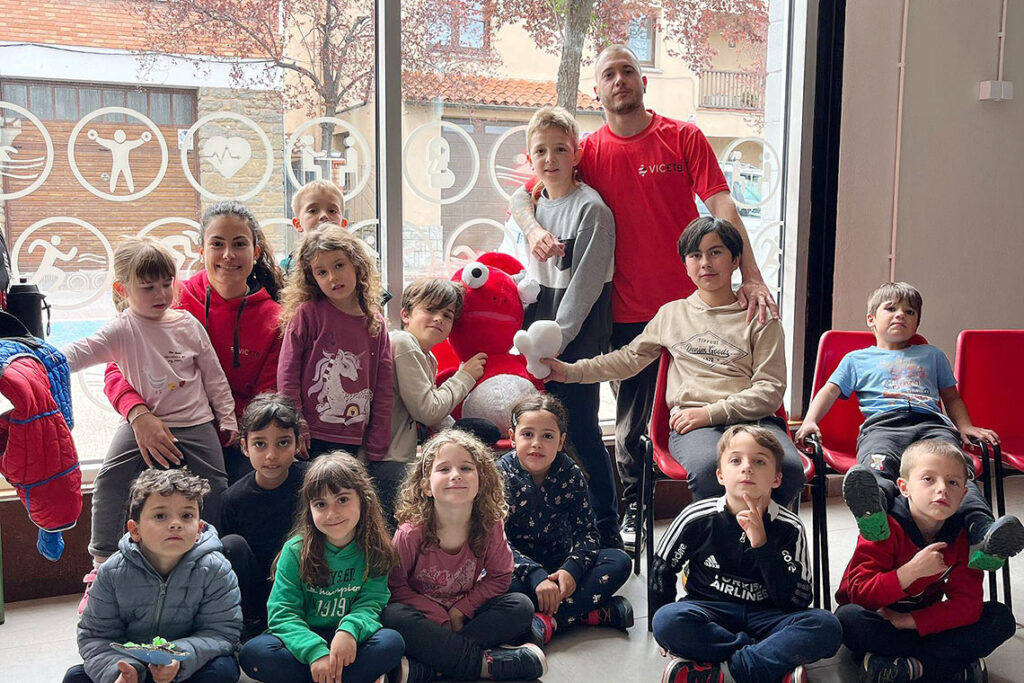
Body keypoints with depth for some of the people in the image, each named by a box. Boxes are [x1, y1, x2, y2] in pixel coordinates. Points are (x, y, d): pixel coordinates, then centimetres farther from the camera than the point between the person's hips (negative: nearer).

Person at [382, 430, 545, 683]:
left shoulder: (490, 526, -14)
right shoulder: (411, 533, -20)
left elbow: (499, 577, -3)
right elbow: (396, 585, -11)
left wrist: (460, 610, -16)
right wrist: (440, 618, -20)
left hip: (464, 613, 3)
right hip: (425, 615, -3)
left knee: (521, 606, -21)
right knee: (394, 616, -33)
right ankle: (485, 662, -29)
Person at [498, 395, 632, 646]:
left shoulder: (570, 474, -4)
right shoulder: (501, 476, -13)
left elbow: (587, 531, -6)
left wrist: (572, 568, -26)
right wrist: (536, 576, -34)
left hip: (559, 566, 3)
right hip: (518, 567, -3)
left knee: (619, 561, -16)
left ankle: (548, 621, -30)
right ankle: (597, 613, -28)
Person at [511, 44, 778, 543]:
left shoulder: (684, 138, 0)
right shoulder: (589, 153, 4)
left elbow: (721, 207, -8)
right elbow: (522, 195, 7)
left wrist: (750, 277, -20)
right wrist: (533, 229, -17)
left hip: (692, 302, -1)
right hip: (628, 310, 1)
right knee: (633, 417, 10)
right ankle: (634, 509, 28)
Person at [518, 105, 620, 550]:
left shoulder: (591, 208, -10)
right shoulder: (532, 205, 13)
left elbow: (584, 285, -15)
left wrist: (555, 339, -16)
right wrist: (531, 336, 9)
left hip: (578, 341, -7)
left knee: (581, 434, -4)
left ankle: (607, 531, 9)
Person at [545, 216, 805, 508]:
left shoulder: (759, 317, 13)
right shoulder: (671, 314, 22)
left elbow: (771, 388, 4)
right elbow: (630, 358, 29)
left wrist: (711, 412, -8)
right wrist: (571, 371, 19)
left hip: (752, 418, 0)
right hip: (690, 426, 0)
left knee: (787, 468, -34)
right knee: (710, 468, -38)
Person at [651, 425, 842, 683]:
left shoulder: (789, 528, -6)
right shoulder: (697, 518, -6)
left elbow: (798, 602, -13)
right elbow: (662, 567, 8)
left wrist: (762, 546, -23)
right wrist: (668, 628, 5)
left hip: (763, 618, 1)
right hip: (710, 612, 0)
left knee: (826, 627, -26)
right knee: (667, 620, -32)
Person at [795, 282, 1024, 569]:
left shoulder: (931, 355, 38)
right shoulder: (857, 359, 31)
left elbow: (952, 397, 37)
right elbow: (829, 391, 20)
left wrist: (965, 427, 16)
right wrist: (810, 421, 1)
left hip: (932, 424, 2)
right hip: (882, 424, -2)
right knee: (876, 468, -39)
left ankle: (982, 533, -55)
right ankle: (872, 510, -70)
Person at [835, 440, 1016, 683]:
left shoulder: (963, 535, -7)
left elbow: (967, 603, -14)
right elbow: (860, 593, -25)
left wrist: (908, 621, -26)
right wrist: (911, 571, -38)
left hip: (924, 623, 4)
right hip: (879, 621, -4)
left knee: (1001, 618, -13)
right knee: (848, 618, -36)